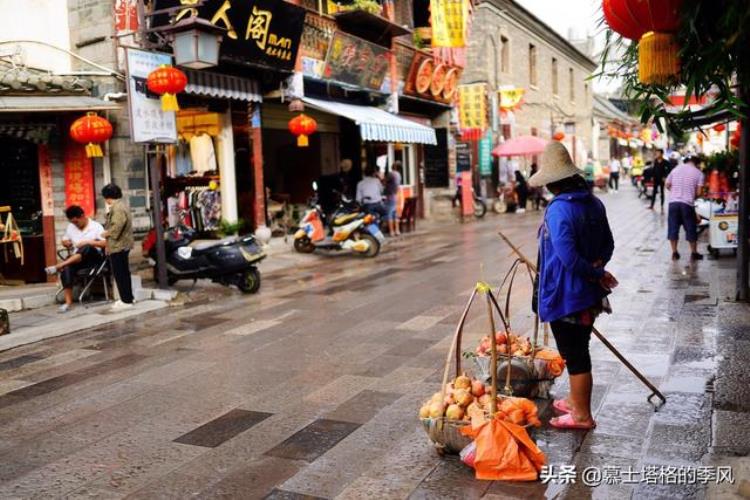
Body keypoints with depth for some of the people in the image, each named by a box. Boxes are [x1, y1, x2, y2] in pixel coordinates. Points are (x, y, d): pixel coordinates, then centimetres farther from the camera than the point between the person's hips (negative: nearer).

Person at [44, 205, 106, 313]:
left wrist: (88, 242, -19)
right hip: (76, 259, 4)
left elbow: (106, 243, -10)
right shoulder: (70, 227, 16)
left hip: (94, 257, -4)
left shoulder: (96, 226, -1)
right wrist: (66, 243, 0)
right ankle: (68, 302, -32)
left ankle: (59, 266, -41)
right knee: (66, 269, -31)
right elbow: (64, 240, 25)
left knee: (87, 248, -40)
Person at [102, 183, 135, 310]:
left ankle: (126, 300, -3)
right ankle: (127, 298, 23)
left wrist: (107, 233, -11)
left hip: (118, 245, -11)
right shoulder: (121, 206, 17)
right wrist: (108, 231, 12)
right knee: (123, 273, 16)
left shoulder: (117, 208, -17)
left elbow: (117, 226, -26)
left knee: (120, 274, -6)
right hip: (122, 244, 11)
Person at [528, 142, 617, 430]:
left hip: (564, 295, -9)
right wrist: (597, 269, 0)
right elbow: (608, 245, 11)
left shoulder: (558, 209, -22)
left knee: (574, 355, 4)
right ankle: (577, 401, 38)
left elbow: (567, 257, -27)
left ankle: (582, 416, 17)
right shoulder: (594, 203, 5)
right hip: (588, 295, 9)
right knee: (579, 350, 22)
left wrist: (595, 273, -14)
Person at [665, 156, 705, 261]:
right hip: (687, 203, -2)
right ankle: (694, 253, 16)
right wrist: (692, 195, 17)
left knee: (673, 228, 9)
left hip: (673, 202, 2)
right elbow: (698, 192, -4)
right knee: (691, 229, 9)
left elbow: (667, 185, 11)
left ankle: (674, 252, 11)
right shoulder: (698, 173, 2)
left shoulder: (676, 168, 10)